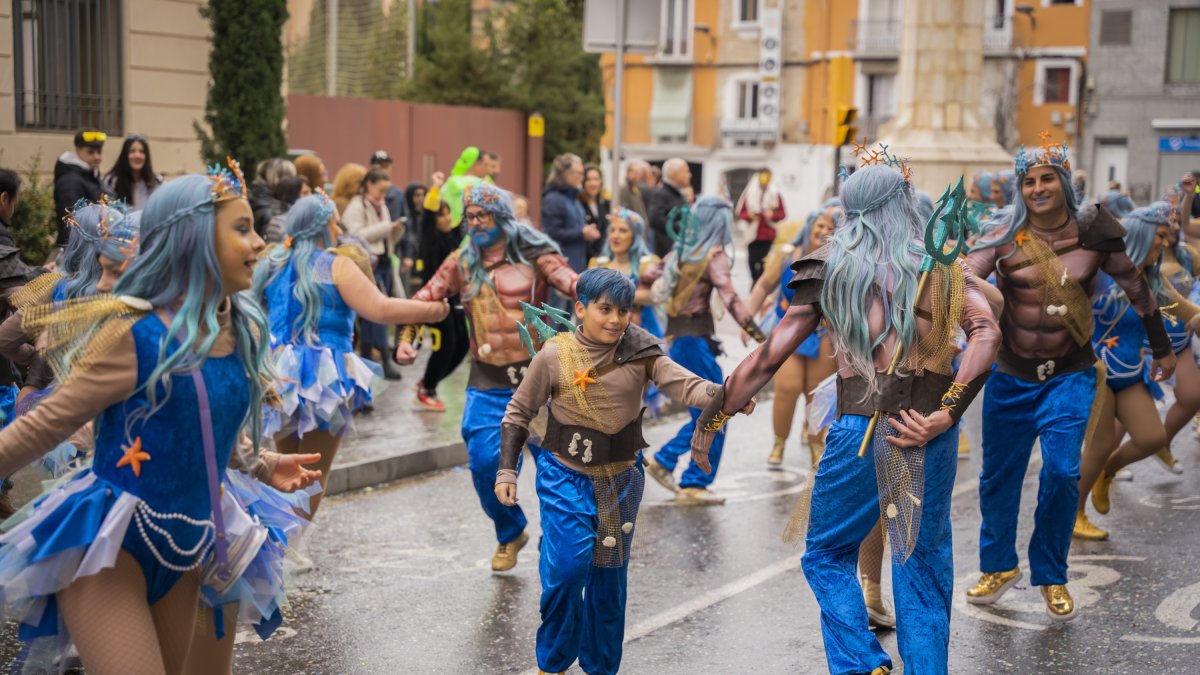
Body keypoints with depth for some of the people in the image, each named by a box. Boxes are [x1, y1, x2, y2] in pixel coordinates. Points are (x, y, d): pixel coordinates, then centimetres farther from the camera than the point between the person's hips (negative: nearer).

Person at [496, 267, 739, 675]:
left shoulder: (640, 351, -7)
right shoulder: (554, 355, -10)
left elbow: (683, 384, -20)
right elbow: (519, 413, 0)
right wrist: (506, 471, -5)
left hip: (621, 480, 2)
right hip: (565, 476, -2)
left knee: (610, 573, 11)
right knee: (569, 563, -16)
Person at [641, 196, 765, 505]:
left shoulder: (681, 251, 11)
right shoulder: (714, 255, -10)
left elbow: (647, 279, 14)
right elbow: (730, 298, -23)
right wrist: (757, 333, -28)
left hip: (677, 337, 8)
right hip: (696, 339, -8)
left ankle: (663, 460, 17)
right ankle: (694, 485, 2)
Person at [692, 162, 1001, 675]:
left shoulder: (833, 268, 6)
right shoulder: (945, 265, 11)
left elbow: (768, 357, 1)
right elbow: (987, 334, -8)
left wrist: (710, 420, 8)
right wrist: (947, 413, -12)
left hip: (862, 429, -2)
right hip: (931, 433, 2)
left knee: (827, 555, 16)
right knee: (924, 566, 14)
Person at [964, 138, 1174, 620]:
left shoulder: (1093, 232, -5)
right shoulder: (1004, 234, -8)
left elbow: (1135, 287, 7)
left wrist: (1162, 348, 15)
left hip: (1070, 375, -1)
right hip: (1012, 374, 1)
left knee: (1062, 471, -11)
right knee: (998, 474, 9)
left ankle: (1051, 576, 10)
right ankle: (998, 566, 32)